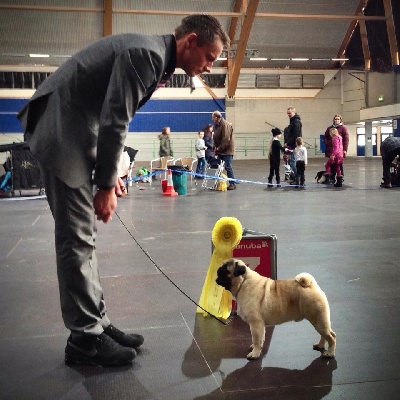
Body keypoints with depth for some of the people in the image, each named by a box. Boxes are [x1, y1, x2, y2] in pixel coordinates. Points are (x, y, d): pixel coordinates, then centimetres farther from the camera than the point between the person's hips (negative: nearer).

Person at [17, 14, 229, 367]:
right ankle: (85, 339, 2)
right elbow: (114, 121, -21)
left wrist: (110, 174, 13)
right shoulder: (145, 53, -18)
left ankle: (95, 324, 18)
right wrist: (106, 185, -16)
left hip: (78, 131, 11)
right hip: (63, 129, -11)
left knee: (82, 237, 10)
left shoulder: (155, 58, 14)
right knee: (77, 238, -7)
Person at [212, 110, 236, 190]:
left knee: (228, 167, -7)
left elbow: (226, 139, -22)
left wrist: (219, 148, -17)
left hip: (227, 150, -9)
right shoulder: (216, 125, 13)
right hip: (220, 150, 9)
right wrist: (215, 147, 4)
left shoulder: (226, 125, -17)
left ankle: (232, 184, 0)